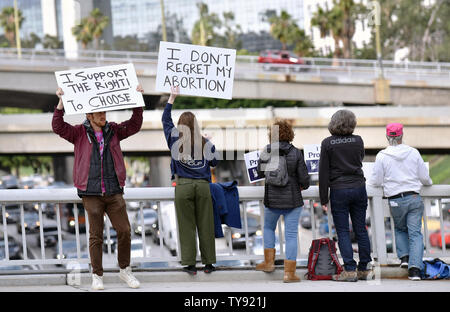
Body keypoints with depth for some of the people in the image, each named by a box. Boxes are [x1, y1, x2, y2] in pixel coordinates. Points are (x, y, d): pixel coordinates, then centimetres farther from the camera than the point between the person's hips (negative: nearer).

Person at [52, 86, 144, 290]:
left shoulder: (114, 131, 12)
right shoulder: (80, 133, 4)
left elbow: (134, 125, 11)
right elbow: (58, 127, -7)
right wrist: (61, 102, -16)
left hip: (114, 192, 3)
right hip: (91, 193, -3)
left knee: (124, 230, -1)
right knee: (96, 235, 1)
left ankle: (125, 270, 16)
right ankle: (97, 276, 11)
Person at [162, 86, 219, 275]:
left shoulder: (175, 137, 3)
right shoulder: (205, 142, 4)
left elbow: (165, 119, 19)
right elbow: (214, 162, 14)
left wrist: (172, 98, 25)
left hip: (183, 185, -1)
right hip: (203, 185, 1)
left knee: (187, 226, 2)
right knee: (205, 225, 5)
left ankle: (190, 263, 1)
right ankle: (208, 263, 9)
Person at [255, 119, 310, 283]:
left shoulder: (266, 151, -6)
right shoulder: (295, 153, -9)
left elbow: (260, 172, 6)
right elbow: (304, 178, -8)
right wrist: (303, 186, 14)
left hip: (272, 199, 1)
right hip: (293, 200, -1)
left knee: (268, 227, 26)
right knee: (291, 234, 2)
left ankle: (269, 262, 24)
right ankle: (289, 272, 1)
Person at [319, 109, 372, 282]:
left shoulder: (327, 143, -7)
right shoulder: (358, 140, 1)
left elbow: (323, 172, -6)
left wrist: (323, 200, -2)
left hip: (339, 191, -3)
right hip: (359, 188, 3)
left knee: (343, 231, 1)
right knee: (361, 230, 9)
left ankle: (350, 270, -4)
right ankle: (364, 269, 13)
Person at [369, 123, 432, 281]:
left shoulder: (382, 156, -6)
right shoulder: (413, 153, 0)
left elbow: (376, 181, -1)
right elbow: (424, 177, 7)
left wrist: (371, 181, 23)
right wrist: (429, 183, 30)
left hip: (396, 201, -1)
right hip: (414, 198, 1)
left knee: (400, 229, 23)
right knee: (415, 232, 1)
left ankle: (404, 256, 6)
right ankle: (415, 267, -10)